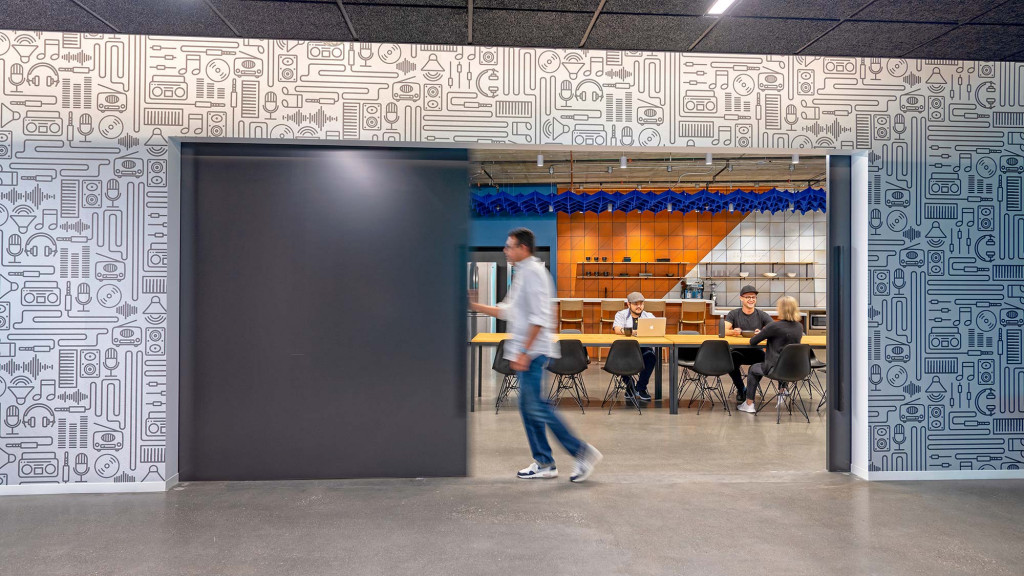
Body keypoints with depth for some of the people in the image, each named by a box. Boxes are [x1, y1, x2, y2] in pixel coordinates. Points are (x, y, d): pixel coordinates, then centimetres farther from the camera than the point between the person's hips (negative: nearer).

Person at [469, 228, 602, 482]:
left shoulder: (533, 272, -13)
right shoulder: (522, 272, 18)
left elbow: (539, 317, -20)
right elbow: (509, 312, 23)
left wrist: (524, 352, -21)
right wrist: (477, 306, 19)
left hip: (533, 351, -10)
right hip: (526, 353, 10)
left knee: (537, 407, -10)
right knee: (528, 407, 11)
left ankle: (582, 452, -3)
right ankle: (544, 463, 17)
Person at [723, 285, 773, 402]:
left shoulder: (762, 315, 4)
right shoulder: (733, 314, 4)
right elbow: (724, 331, -9)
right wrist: (734, 332, -33)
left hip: (756, 351, 1)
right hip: (739, 351, -1)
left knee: (764, 360, -31)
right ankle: (740, 389, -1)